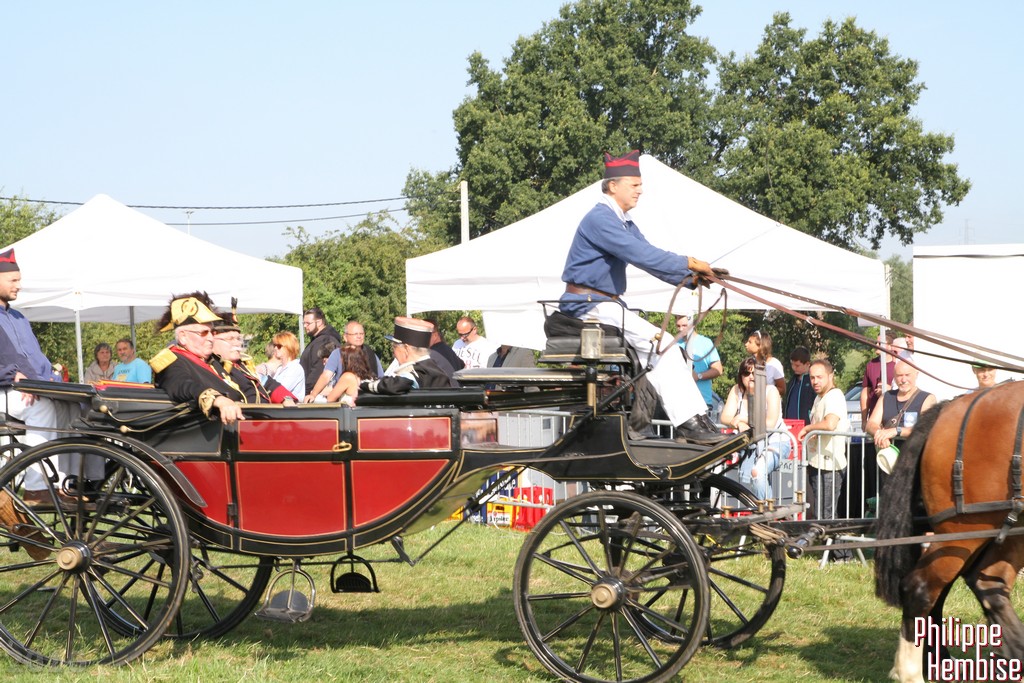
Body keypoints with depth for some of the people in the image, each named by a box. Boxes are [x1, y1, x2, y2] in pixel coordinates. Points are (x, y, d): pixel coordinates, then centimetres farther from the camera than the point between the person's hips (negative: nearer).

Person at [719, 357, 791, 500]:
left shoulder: (770, 391, -7)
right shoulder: (737, 390, 5)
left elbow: (770, 423, -18)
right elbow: (725, 418, -4)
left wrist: (743, 420, -13)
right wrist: (740, 425, -24)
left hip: (775, 442, -4)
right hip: (752, 443, 4)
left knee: (757, 471, -30)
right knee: (745, 476, -24)